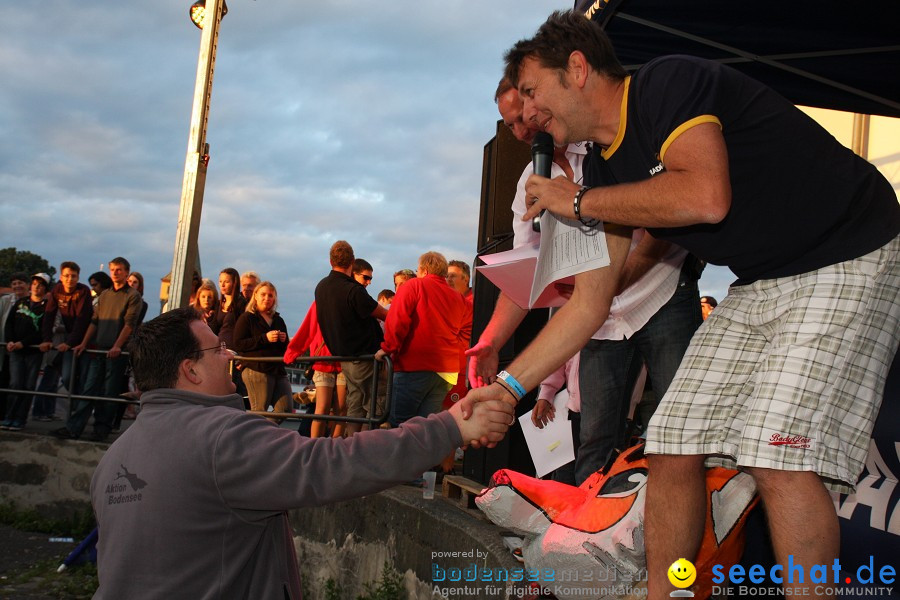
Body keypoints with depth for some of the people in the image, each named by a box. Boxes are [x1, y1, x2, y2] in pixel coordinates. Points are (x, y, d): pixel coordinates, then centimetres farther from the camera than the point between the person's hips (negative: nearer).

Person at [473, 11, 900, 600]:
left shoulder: (668, 81, -15)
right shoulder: (610, 171, 7)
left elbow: (705, 196, -32)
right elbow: (590, 304, 9)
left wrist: (580, 201, -17)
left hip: (850, 260, -8)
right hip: (760, 284, 8)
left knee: (781, 455, -20)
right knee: (674, 446, 2)